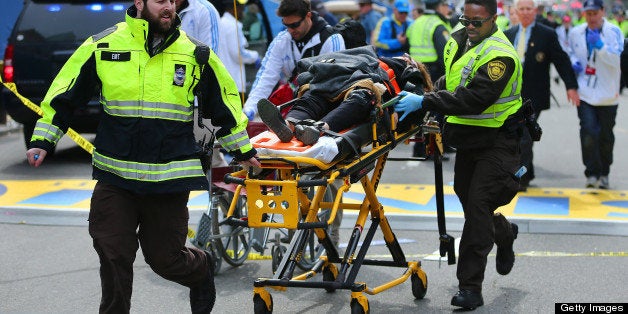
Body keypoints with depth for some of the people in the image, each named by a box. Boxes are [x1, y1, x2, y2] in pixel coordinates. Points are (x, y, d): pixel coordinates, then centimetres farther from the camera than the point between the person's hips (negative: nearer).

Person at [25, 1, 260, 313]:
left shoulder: (195, 54, 3)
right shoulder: (102, 46, 0)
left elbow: (223, 102, 15)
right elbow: (64, 94, 7)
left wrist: (243, 149, 21)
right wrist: (42, 141, 5)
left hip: (170, 179, 0)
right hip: (115, 174, 0)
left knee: (164, 258, 6)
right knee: (114, 257, 0)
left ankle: (202, 269, 39)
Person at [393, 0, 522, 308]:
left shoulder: (500, 54, -21)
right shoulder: (458, 40, 7)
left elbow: (475, 97, -32)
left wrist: (425, 102, -34)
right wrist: (428, 97, 4)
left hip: (497, 141, -8)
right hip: (467, 138, 8)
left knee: (477, 204, -14)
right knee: (468, 199, 17)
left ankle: (470, 287, -10)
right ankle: (504, 233, 50)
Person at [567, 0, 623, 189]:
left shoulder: (613, 31, -7)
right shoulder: (576, 33, 3)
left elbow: (615, 58, -18)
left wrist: (600, 45, -34)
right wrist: (574, 62, -1)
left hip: (607, 95, -1)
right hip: (585, 93, 1)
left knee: (606, 137, 10)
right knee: (588, 132, -15)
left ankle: (603, 174, 28)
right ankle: (592, 173, -3)